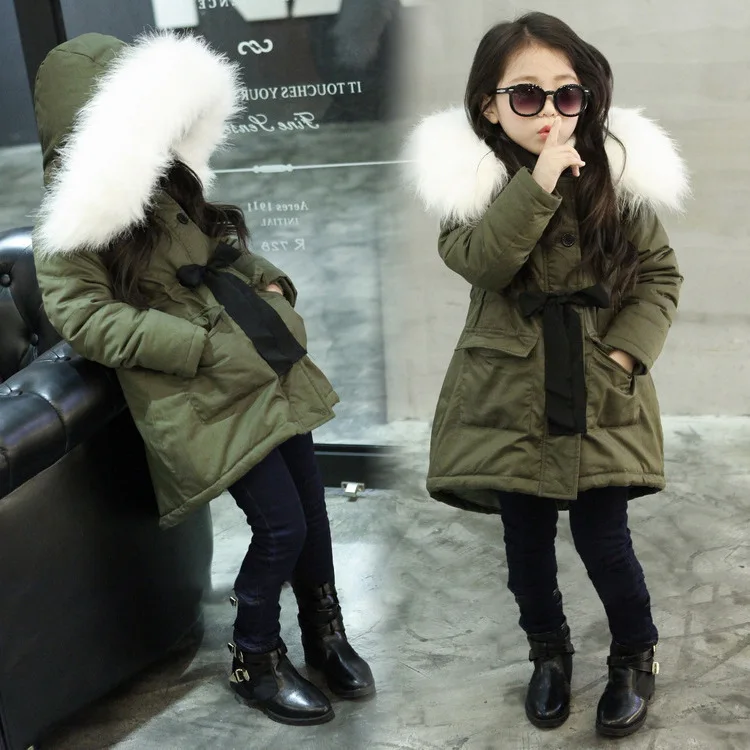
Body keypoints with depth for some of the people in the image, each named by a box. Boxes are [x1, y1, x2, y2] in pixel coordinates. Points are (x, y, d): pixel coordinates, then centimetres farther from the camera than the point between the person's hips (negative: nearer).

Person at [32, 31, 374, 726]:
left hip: (272, 370, 8)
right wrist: (200, 346, -21)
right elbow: (83, 317, -17)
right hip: (208, 394, -8)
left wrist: (271, 281, 6)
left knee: (311, 507, 13)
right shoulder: (73, 220, -8)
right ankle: (254, 662, 22)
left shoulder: (165, 183, 16)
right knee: (281, 526, -6)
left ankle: (326, 636, 36)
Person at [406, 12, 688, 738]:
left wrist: (627, 350, -10)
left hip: (599, 394, 0)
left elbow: (661, 274, 2)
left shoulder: (619, 173, -3)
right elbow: (483, 262, -22)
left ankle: (635, 656, 35)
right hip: (510, 394, 1)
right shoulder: (469, 177, -6)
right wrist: (540, 181, -30)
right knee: (527, 541, 12)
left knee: (603, 539, 6)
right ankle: (549, 651, 39)